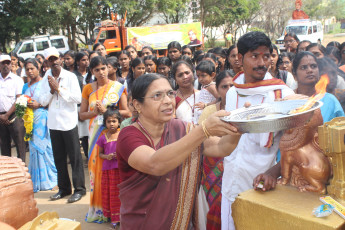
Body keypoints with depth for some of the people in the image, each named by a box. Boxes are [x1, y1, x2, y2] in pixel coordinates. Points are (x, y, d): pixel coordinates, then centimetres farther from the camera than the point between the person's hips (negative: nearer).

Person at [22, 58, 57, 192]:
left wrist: (39, 105, -15)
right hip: (30, 120, 5)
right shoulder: (26, 87, 17)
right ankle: (36, 181, 14)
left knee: (45, 147, -4)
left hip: (43, 119, -5)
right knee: (34, 148, 6)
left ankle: (48, 179, 6)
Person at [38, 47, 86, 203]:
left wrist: (59, 88, -15)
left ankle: (79, 189, 11)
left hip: (69, 122, -5)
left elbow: (78, 98, -15)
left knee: (75, 157, 1)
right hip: (53, 123, 5)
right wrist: (51, 91, -11)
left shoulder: (70, 76, -6)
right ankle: (64, 188, 25)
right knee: (59, 158, 13)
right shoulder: (46, 79, 7)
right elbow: (42, 101, 5)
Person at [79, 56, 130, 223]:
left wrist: (106, 110, -10)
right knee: (96, 167, 2)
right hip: (95, 133, 2)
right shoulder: (88, 88, 9)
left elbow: (126, 112, -1)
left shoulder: (118, 87, 2)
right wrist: (95, 112, -9)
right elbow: (82, 115, 10)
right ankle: (97, 208, 15)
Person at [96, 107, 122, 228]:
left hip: (121, 168, -2)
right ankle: (114, 218, 19)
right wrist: (107, 156, -10)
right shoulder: (103, 138, 3)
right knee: (110, 193, 7)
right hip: (108, 168, 2)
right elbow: (100, 153, 11)